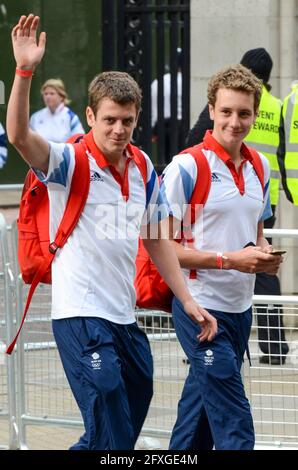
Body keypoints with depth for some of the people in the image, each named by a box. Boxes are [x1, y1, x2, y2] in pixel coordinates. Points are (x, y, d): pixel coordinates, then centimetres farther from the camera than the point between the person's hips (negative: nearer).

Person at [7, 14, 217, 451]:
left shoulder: (143, 169, 10)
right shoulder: (72, 162, -9)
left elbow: (156, 240, 19)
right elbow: (19, 136, -28)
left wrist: (187, 300, 16)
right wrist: (24, 71, -40)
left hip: (125, 318, 7)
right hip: (81, 316, -7)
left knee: (129, 424, 14)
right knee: (110, 439, -12)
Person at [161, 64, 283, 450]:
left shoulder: (259, 166, 9)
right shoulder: (186, 167, -12)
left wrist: (264, 254, -1)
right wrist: (230, 259, -19)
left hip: (240, 307, 7)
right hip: (200, 306, -7)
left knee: (201, 407, 17)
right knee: (234, 429, -12)